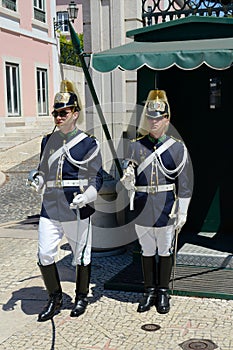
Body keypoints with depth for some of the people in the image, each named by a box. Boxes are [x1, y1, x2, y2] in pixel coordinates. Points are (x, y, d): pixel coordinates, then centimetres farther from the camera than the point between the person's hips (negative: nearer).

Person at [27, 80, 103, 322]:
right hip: (50, 209, 4)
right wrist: (36, 180, -3)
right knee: (44, 256, 1)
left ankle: (81, 297, 30)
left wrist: (85, 197, -19)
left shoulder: (89, 143, -4)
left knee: (81, 256, 10)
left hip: (77, 210, -4)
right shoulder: (48, 141, 9)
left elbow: (96, 178, -2)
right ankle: (54, 298, 21)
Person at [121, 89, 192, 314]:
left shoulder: (178, 148, -3)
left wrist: (182, 213, -3)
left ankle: (163, 293, 26)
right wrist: (128, 179, -18)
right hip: (142, 209, 2)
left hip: (166, 210, -2)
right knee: (147, 251, 13)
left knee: (165, 252, 10)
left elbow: (184, 184, -1)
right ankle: (149, 291, 28)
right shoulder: (135, 146, 2)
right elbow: (128, 181, 6)